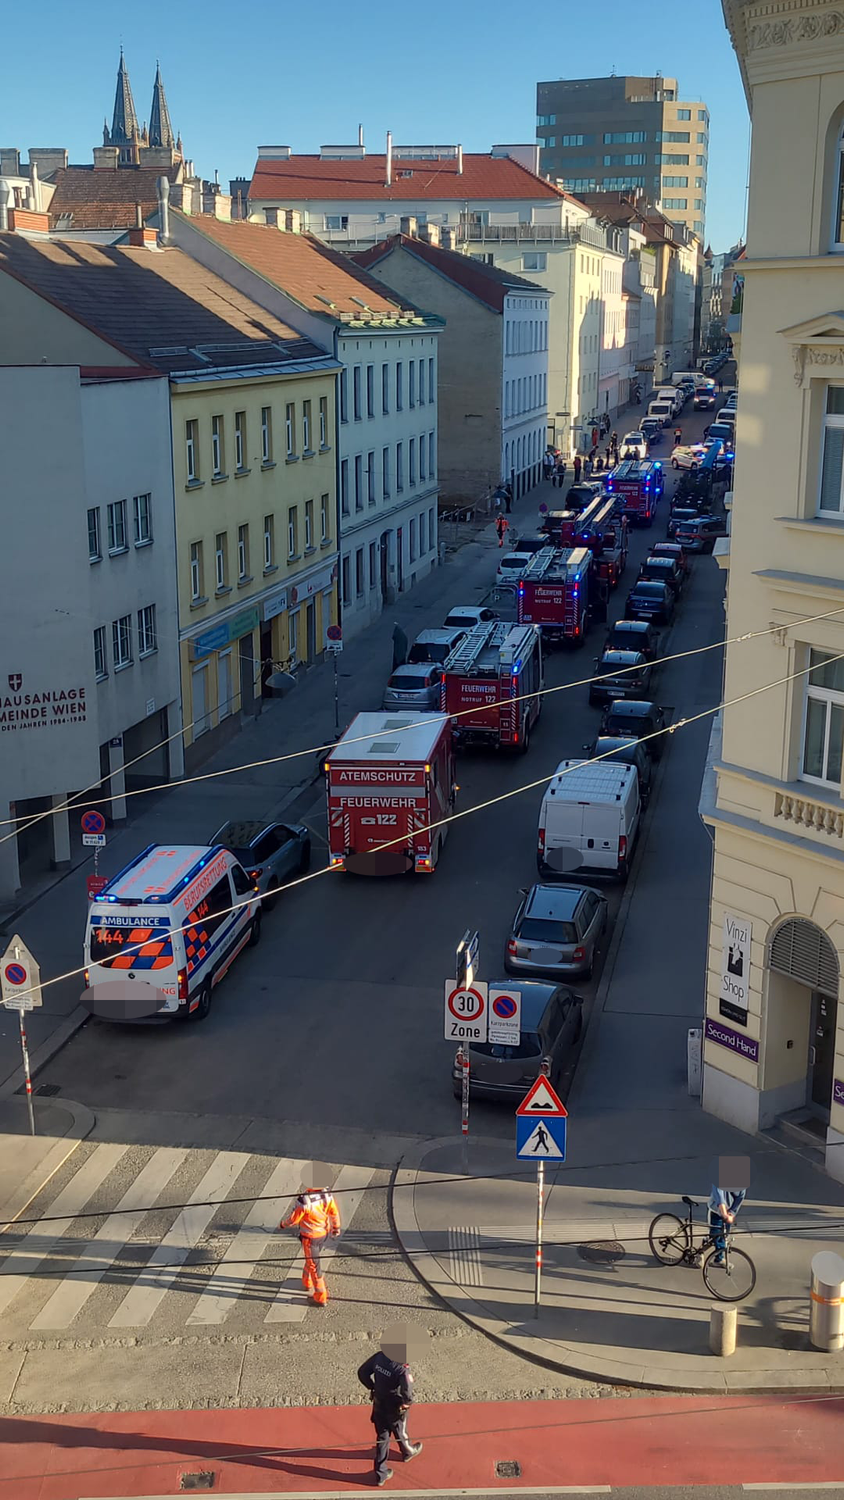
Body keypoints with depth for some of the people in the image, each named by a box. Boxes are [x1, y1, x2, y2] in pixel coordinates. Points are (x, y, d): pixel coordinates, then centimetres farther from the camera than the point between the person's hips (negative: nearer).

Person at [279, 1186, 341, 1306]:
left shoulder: (303, 1201, -33)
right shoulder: (327, 1194, -17)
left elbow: (293, 1219, -18)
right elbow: (334, 1212, -2)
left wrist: (283, 1224, 3)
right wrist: (336, 1227, 15)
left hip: (310, 1237, -6)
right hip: (324, 1233, 6)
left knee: (314, 1265, 11)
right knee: (311, 1258, 29)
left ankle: (321, 1297, 22)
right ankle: (307, 1282, 49)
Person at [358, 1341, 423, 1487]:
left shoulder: (379, 1357, -16)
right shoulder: (402, 1369, -35)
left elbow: (362, 1372, -6)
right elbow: (407, 1393, -39)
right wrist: (408, 1402, -15)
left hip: (379, 1405, 4)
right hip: (395, 1409, -4)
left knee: (382, 1438, 21)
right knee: (401, 1433, 27)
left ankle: (380, 1474, 29)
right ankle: (408, 1452, 56)